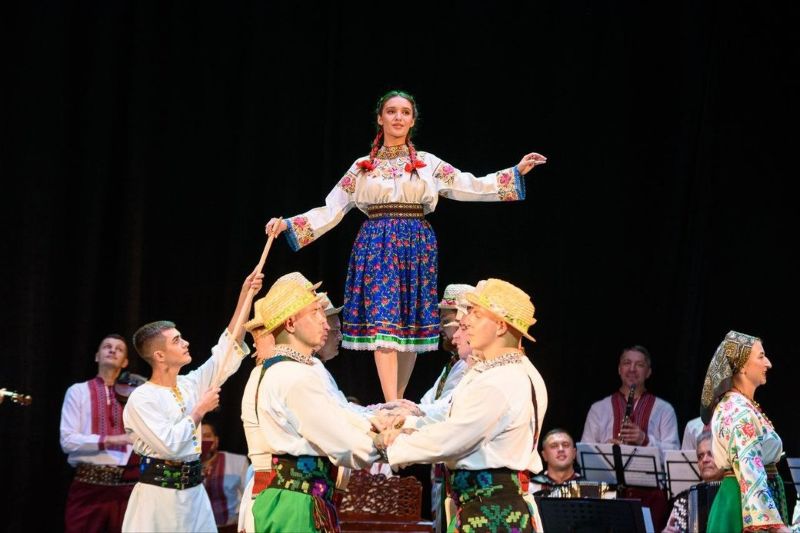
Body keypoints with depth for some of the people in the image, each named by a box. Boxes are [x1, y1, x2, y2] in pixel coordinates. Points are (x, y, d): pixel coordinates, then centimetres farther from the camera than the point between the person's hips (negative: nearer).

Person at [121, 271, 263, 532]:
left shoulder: (190, 384, 8)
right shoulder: (141, 399, -11)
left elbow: (229, 349, 11)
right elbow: (169, 444, -20)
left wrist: (246, 296, 7)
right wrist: (200, 410, -8)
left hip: (194, 491, 6)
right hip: (158, 494, -6)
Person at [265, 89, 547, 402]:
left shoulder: (428, 164, 10)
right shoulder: (363, 167, 10)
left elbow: (471, 187, 6)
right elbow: (331, 210, 11)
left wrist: (517, 173, -1)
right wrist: (288, 224, 2)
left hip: (416, 246, 1)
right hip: (376, 246, -1)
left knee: (412, 325, 0)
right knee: (383, 322, -12)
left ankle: (397, 401, 11)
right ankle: (393, 407, -17)